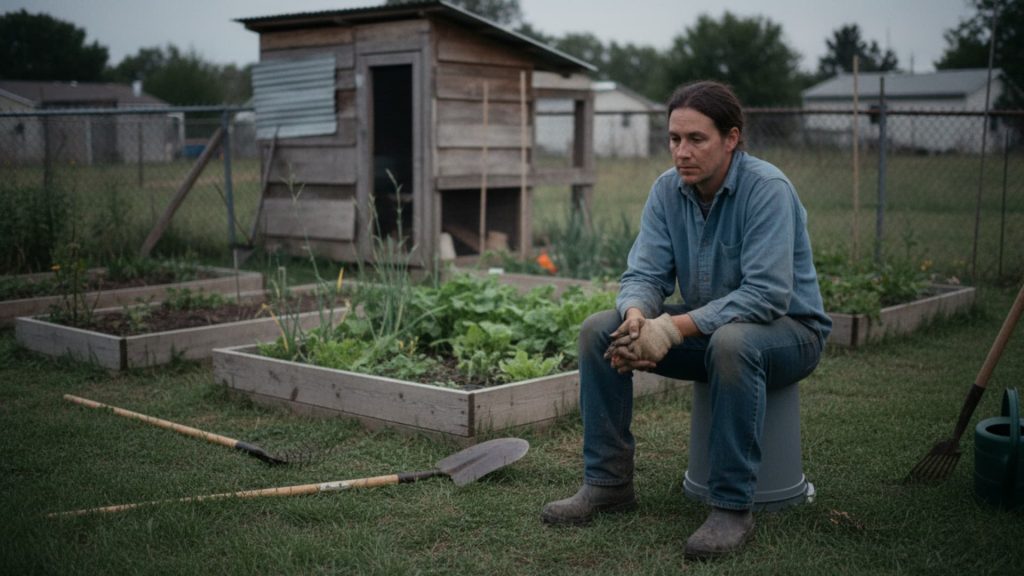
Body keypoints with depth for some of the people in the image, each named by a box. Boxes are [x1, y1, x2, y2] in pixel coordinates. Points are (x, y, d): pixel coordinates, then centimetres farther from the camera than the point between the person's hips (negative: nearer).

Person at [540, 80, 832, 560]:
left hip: (788, 329, -6)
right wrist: (637, 314, -31)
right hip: (706, 328, 6)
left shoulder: (767, 188, -23)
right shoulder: (667, 190, -4)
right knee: (598, 331, -11)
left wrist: (675, 328, -36)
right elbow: (644, 273, -6)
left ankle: (733, 508, -29)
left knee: (731, 343, -40)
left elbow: (766, 293, -32)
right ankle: (608, 481, -4)